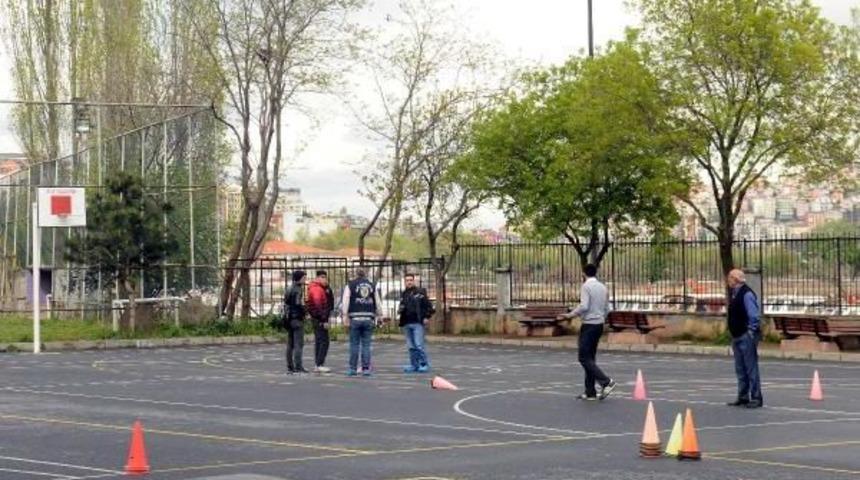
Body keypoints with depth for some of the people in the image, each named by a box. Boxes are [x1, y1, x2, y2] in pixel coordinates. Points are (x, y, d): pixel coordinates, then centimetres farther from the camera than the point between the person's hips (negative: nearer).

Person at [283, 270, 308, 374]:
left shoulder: (289, 289, 15)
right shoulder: (298, 289, -13)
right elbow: (298, 304, -22)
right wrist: (305, 311, -7)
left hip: (289, 319, 9)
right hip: (297, 318, -9)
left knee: (290, 344, 10)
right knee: (299, 344, -8)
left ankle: (290, 367, 12)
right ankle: (298, 366, -13)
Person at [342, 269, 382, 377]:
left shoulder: (350, 285, 5)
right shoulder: (372, 286, 13)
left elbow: (345, 301, -4)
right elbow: (378, 302, 12)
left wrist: (345, 315, -5)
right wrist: (379, 315, 16)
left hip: (355, 318, -2)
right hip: (369, 318, 2)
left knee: (354, 344, 3)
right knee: (366, 345, 4)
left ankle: (353, 368, 3)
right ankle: (366, 368, 1)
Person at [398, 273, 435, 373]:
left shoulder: (420, 292, -2)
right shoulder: (403, 294, 15)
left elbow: (428, 305, -4)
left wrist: (427, 317, -11)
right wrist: (399, 310, 5)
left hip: (418, 323, -6)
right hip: (406, 323, 6)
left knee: (419, 345, -11)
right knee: (411, 346, 8)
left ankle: (424, 364, -3)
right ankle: (414, 365, 14)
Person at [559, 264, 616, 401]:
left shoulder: (586, 286, -11)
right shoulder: (603, 287, 11)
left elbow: (584, 306, -21)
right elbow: (607, 309, 13)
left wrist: (569, 315, -13)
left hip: (589, 325, -8)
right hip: (599, 325, 8)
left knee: (584, 358, -5)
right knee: (590, 358, 12)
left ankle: (606, 382, -16)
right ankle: (590, 392, 11)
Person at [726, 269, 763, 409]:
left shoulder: (747, 294, -15)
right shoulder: (735, 294, 13)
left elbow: (754, 316, -19)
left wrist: (751, 333, -19)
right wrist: (733, 336, 17)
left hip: (746, 337, -10)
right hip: (737, 337, 10)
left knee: (751, 368, -5)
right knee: (740, 369, 14)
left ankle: (756, 398, 0)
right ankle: (743, 397, 21)